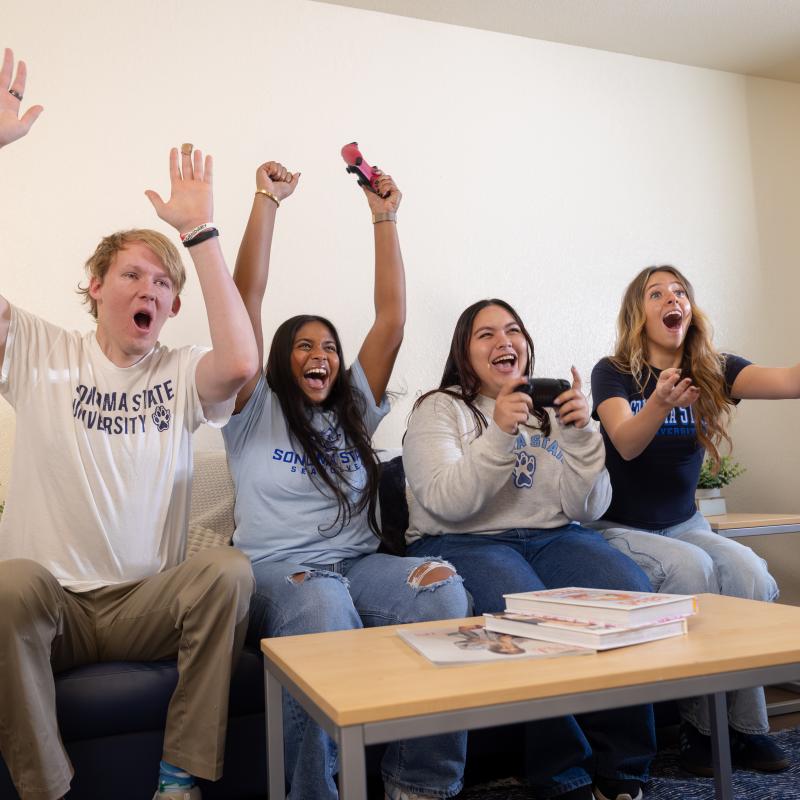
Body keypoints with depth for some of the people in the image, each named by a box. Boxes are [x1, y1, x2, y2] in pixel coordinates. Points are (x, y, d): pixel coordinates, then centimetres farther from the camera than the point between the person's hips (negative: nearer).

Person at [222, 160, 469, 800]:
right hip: (277, 568, -3)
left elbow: (392, 319, 13)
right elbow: (247, 299, 2)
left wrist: (384, 219, 11)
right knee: (324, 613, -38)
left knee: (444, 590, -27)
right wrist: (266, 201, 1)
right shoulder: (256, 412, 11)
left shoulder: (356, 408, 20)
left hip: (359, 563, 4)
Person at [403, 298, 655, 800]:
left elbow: (586, 510, 6)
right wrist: (498, 433, -22)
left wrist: (579, 434, -8)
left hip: (552, 537, 4)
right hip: (464, 544, -4)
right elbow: (447, 504, -13)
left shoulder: (552, 409, 15)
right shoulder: (439, 409, 4)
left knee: (633, 591, -24)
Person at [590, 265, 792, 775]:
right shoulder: (613, 374, -7)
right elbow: (626, 443, -25)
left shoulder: (712, 372, 0)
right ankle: (701, 724, -15)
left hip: (684, 525, 3)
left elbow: (789, 381, -19)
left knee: (749, 571, -24)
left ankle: (746, 726, -10)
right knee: (692, 567, -29)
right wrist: (659, 404, -45)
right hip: (618, 528, -3)